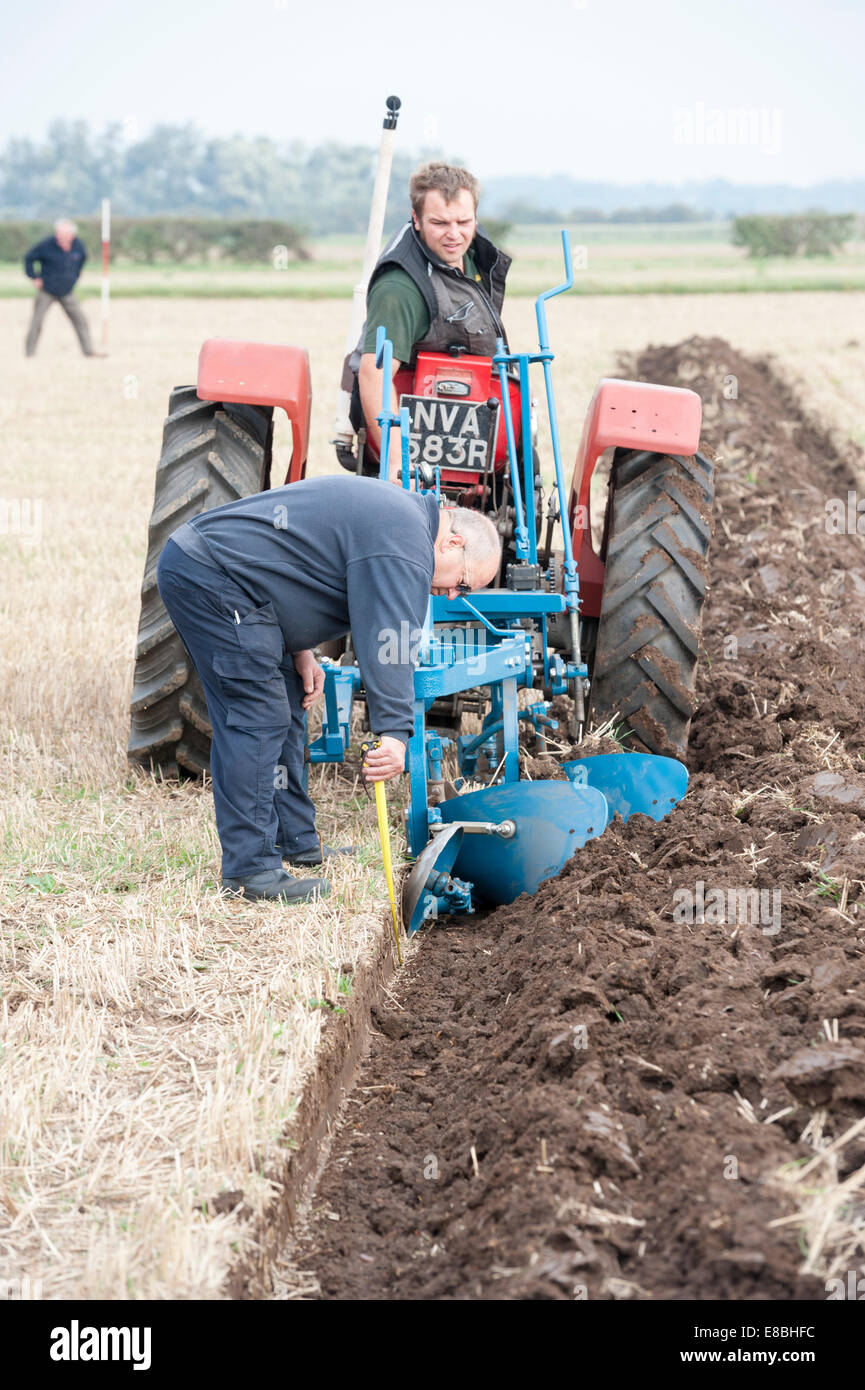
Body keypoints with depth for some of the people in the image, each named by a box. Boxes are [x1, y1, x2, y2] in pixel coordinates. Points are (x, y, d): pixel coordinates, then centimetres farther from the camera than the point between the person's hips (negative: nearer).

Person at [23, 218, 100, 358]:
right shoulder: (46, 245, -19)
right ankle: (29, 353, 0)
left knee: (80, 320, 1)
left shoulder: (78, 245, -5)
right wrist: (34, 277, -8)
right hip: (46, 292, -4)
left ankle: (88, 351, 10)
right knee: (36, 322, -9)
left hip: (67, 293, 4)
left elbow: (82, 259, 19)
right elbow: (29, 258, -4)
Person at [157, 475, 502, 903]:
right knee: (259, 719, -11)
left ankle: (297, 842, 24)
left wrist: (299, 650, 14)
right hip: (211, 581, -11)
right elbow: (387, 642, -24)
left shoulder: (396, 511, 19)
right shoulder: (404, 546, -14)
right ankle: (249, 870, -8)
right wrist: (395, 732, -28)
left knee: (286, 708, 16)